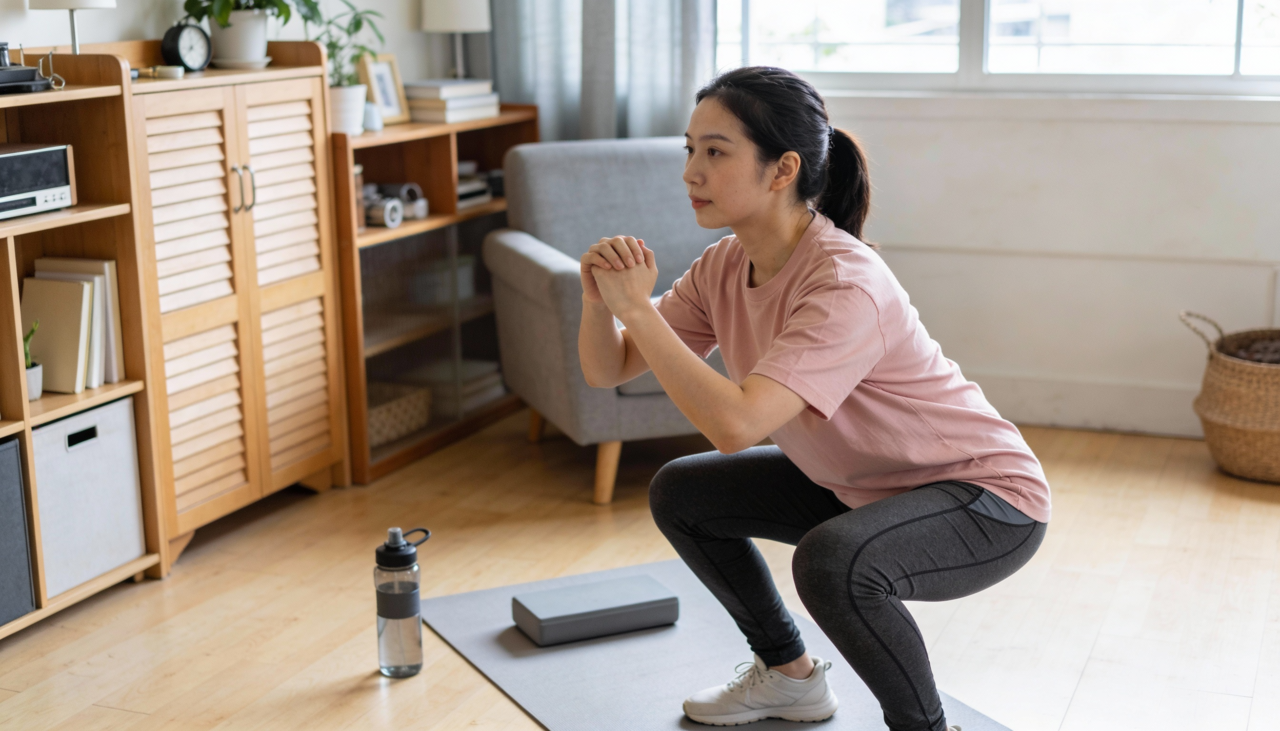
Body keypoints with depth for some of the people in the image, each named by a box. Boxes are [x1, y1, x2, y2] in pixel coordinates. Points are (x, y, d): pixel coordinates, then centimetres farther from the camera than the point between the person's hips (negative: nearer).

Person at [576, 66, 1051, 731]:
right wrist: (600, 300, -25)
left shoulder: (845, 284, -32)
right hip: (861, 485, 8)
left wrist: (637, 307, -35)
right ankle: (788, 676, 25)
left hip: (987, 500, -8)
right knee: (680, 494, 7)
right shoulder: (724, 266, -7)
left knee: (832, 562, -36)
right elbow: (607, 371, -4)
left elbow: (734, 423, -43)